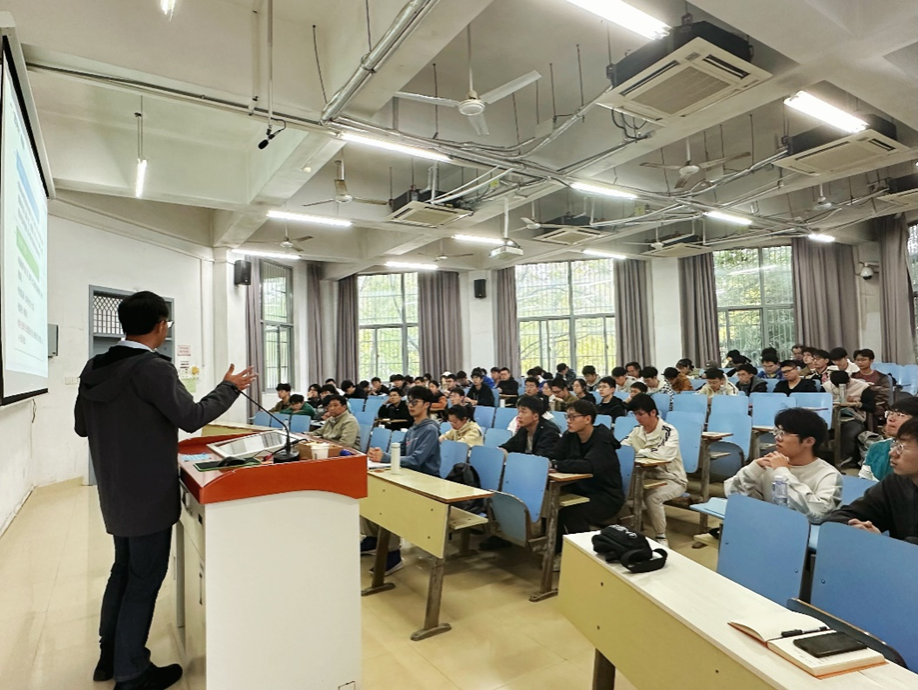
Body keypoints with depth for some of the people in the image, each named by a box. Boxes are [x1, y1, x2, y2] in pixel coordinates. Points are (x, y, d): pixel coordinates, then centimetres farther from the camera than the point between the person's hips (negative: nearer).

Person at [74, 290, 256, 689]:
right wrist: (229, 388, -9)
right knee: (144, 580, 5)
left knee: (123, 570, 22)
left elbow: (82, 426, 11)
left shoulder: (94, 369, 3)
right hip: (149, 495, -8)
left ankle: (109, 658, 35)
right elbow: (192, 417, -21)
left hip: (116, 492, 8)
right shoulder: (152, 368, -22)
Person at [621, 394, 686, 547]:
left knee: (651, 496, -31)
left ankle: (661, 537, -9)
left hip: (672, 480, -6)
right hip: (649, 476, 6)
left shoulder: (669, 431, -19)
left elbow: (666, 454, -37)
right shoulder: (637, 430, 1)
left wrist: (638, 452, -27)